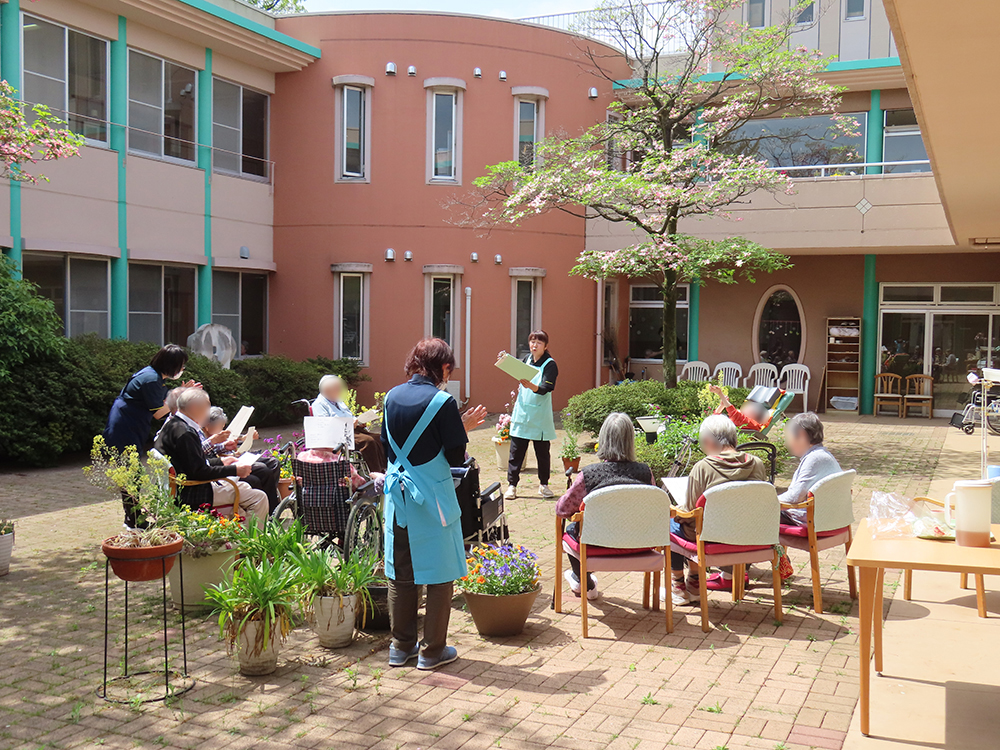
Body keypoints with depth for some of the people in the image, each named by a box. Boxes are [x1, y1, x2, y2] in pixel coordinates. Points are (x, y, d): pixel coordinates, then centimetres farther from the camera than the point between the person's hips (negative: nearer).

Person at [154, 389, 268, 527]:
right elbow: (198, 472, -24)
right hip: (191, 494, -12)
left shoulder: (172, 424, 10)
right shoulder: (184, 433, -23)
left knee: (244, 486, 26)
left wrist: (220, 462, 21)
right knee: (259, 499, -13)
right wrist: (235, 470, -17)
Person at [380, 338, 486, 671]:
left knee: (400, 574, 14)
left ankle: (401, 646, 24)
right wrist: (464, 426, 4)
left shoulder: (392, 396, 3)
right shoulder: (443, 401, -14)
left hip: (398, 495, 6)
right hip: (432, 498, -6)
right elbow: (456, 457, -11)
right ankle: (432, 650, 14)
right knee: (439, 575, 7)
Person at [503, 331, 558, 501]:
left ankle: (544, 485, 20)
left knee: (542, 452, 5)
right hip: (521, 413, 4)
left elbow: (546, 389, -21)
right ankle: (512, 485, 8)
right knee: (516, 450, 2)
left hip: (540, 416, -4)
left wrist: (530, 386, -39)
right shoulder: (527, 358, 8)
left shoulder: (550, 365, -9)